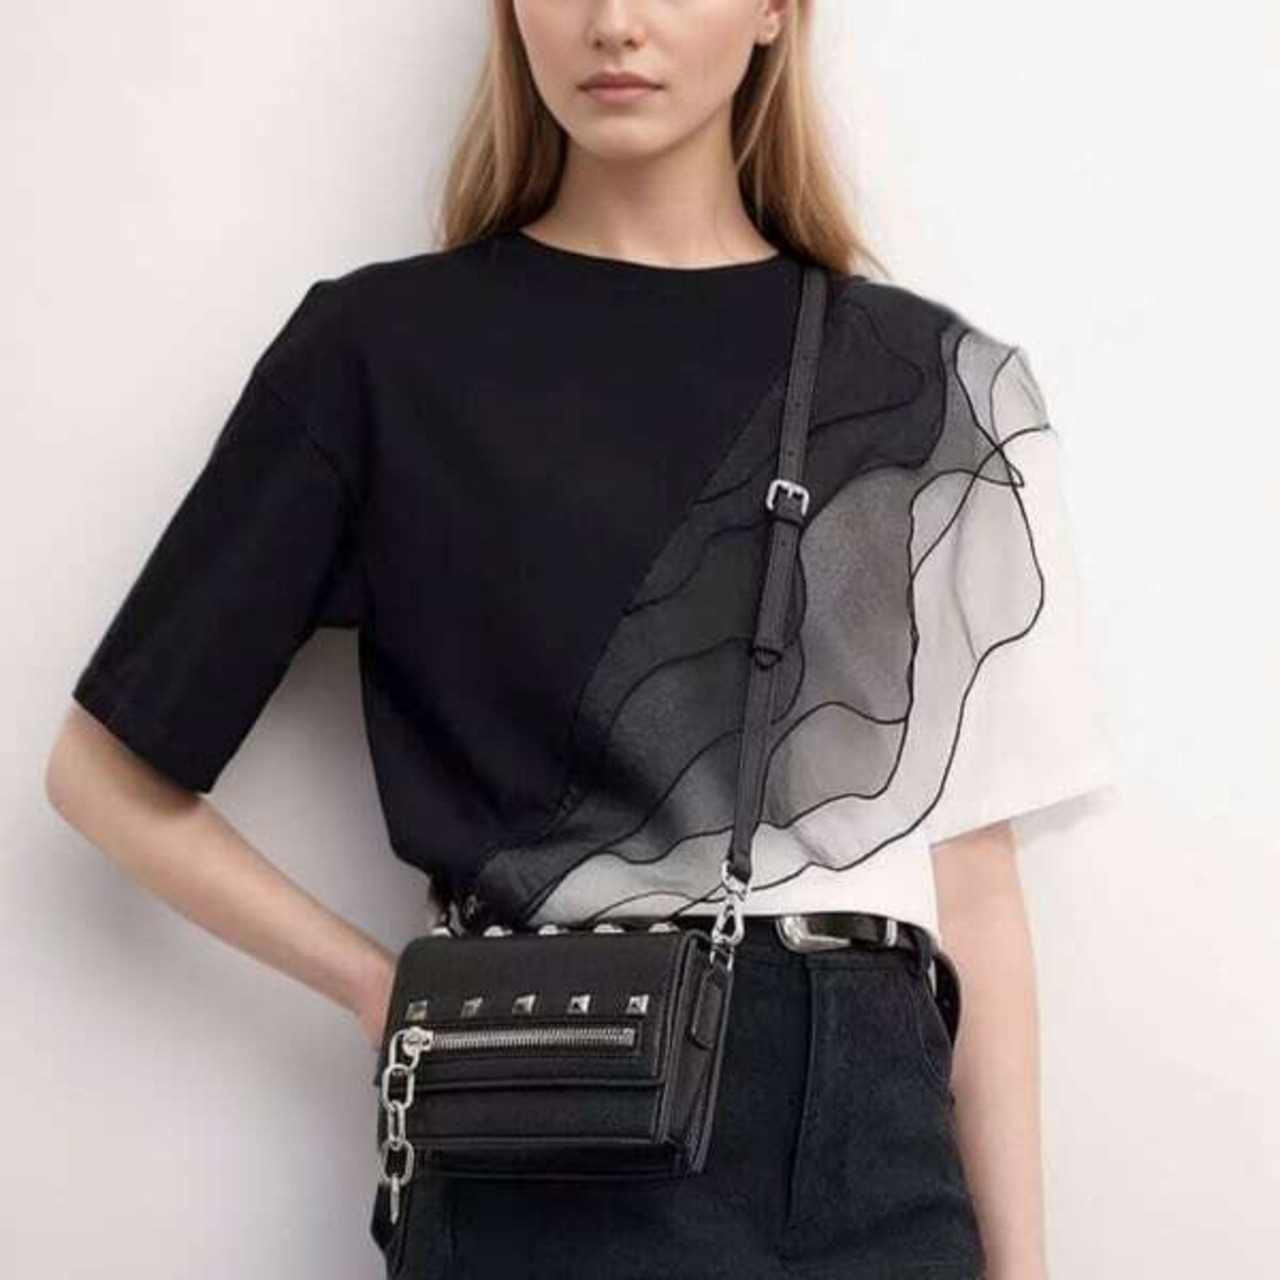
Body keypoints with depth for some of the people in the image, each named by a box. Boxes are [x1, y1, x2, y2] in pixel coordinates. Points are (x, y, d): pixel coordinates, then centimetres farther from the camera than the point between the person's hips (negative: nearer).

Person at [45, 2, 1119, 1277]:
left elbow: (967, 870, 5)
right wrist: (390, 993, -2)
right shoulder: (385, 348, 0)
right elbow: (109, 768, 5)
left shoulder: (939, 387, 6)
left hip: (870, 1141, 3)